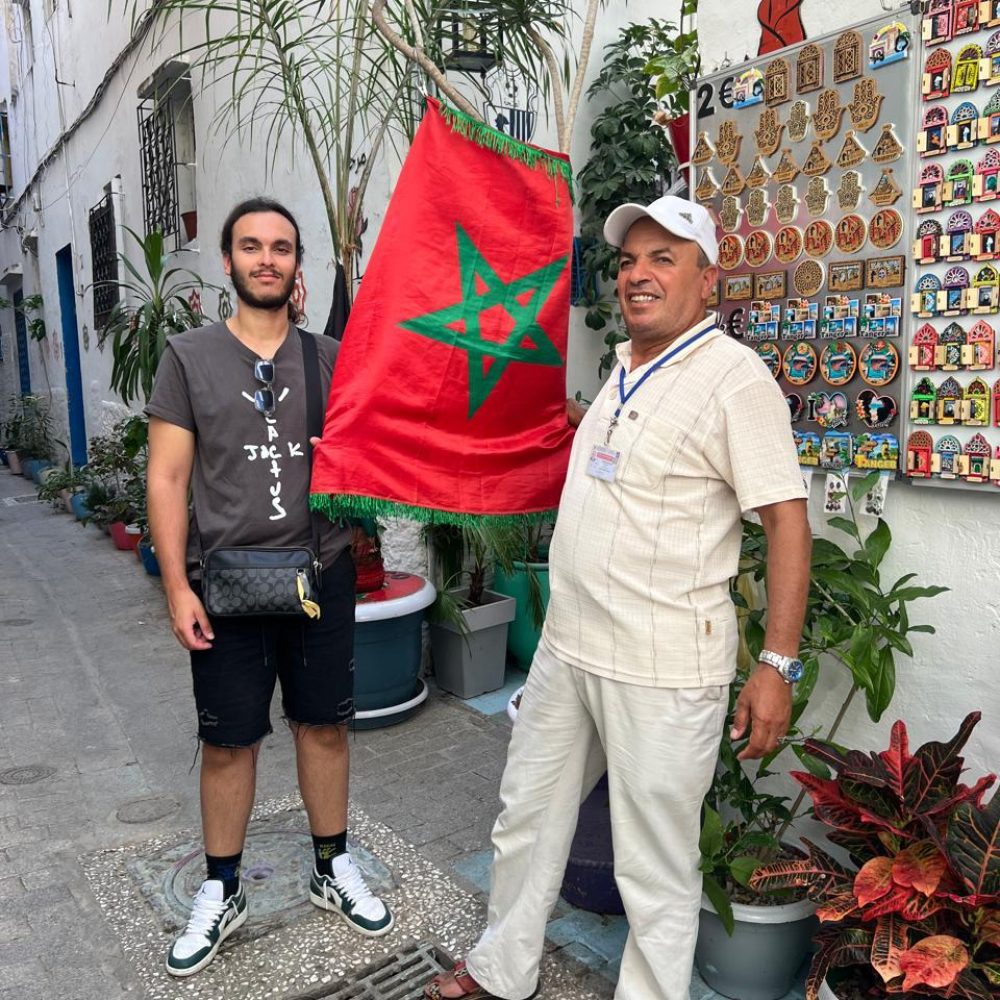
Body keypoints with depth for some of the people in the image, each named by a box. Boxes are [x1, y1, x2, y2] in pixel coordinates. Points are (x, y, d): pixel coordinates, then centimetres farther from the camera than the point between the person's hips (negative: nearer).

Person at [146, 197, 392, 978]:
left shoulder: (330, 357, 4)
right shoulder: (190, 356, 0)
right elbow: (167, 478, -3)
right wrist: (177, 585, -8)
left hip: (322, 574, 2)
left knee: (324, 724, 13)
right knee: (228, 739, 10)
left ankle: (333, 869, 32)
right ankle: (221, 892, 30)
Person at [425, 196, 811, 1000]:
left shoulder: (733, 376, -13)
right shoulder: (623, 369, 12)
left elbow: (787, 518, -17)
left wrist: (778, 665, -19)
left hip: (663, 671, -8)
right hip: (567, 648, 9)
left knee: (656, 868, 8)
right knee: (527, 815, 21)